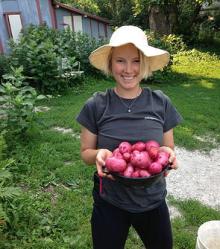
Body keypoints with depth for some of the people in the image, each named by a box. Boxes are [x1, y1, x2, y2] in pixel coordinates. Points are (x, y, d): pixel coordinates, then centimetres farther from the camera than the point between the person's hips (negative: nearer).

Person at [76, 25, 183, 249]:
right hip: (109, 203, -1)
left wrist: (167, 154, -22)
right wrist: (99, 154, -26)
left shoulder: (161, 103, -9)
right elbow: (85, 153, -4)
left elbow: (169, 149, 1)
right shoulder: (96, 106, -13)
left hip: (153, 201, 2)